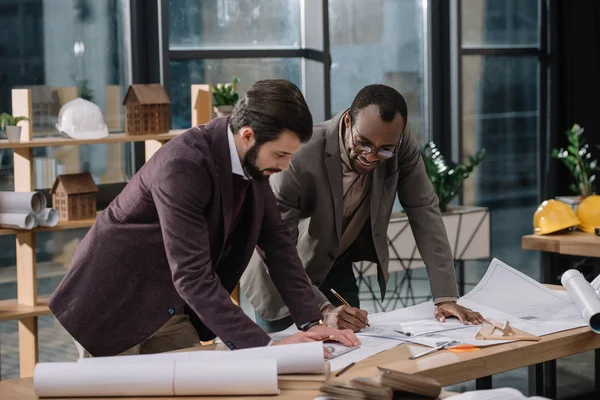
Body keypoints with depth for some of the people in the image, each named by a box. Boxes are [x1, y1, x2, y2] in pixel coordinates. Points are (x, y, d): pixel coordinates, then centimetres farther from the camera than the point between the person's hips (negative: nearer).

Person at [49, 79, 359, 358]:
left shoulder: (252, 161, -6)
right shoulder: (182, 165, -31)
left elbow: (277, 243, 0)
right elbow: (192, 275, -35)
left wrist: (311, 323, -11)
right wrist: (263, 346, -36)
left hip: (171, 309, 7)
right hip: (113, 303, -7)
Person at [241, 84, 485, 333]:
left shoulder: (400, 143, -22)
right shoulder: (299, 158, -35)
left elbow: (424, 210, -17)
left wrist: (445, 297, -23)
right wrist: (324, 310, -44)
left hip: (338, 265, 4)